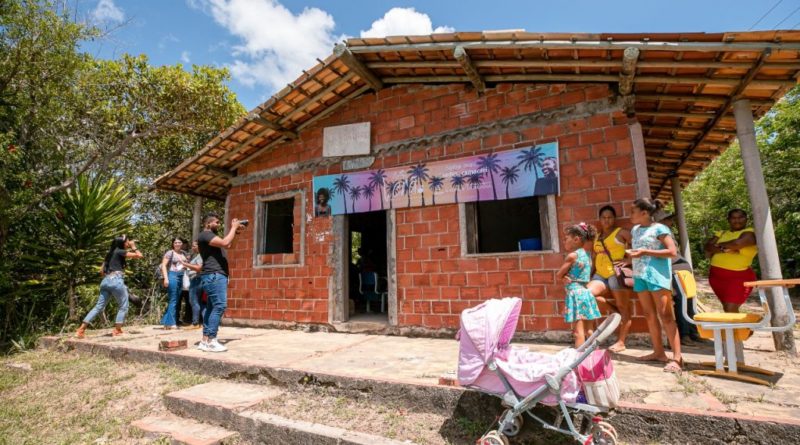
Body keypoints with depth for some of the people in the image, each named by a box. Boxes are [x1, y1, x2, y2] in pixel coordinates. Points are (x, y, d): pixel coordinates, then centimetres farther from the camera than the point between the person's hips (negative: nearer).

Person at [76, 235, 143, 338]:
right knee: (123, 306, 3)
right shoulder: (120, 251, -1)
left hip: (105, 281, 8)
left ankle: (81, 330, 5)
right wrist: (133, 247, 6)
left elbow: (102, 270, 26)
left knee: (99, 306, 10)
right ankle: (117, 330, 1)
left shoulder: (110, 253, 23)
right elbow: (139, 255, -7)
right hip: (116, 280, -8)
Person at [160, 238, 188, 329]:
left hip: (181, 277, 7)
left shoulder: (183, 253, 15)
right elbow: (163, 265, -10)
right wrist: (166, 278, -17)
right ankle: (171, 323, -1)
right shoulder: (169, 253, -4)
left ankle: (166, 321, 19)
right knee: (173, 300, -6)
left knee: (176, 300, 9)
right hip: (172, 276, -7)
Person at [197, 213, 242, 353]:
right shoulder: (205, 234, -8)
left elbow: (227, 245, 29)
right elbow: (224, 243, -22)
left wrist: (234, 231, 19)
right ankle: (211, 341, -15)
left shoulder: (211, 236, 24)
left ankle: (205, 341, 10)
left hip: (217, 276, 11)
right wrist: (234, 227, -11)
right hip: (214, 276, -11)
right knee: (220, 306, -16)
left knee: (212, 307, 8)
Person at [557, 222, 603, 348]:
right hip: (586, 293, 8)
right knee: (588, 331, 15)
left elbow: (558, 275, -8)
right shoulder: (586, 255, 12)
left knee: (578, 331, -7)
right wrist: (566, 277, -1)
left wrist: (564, 277, 10)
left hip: (576, 294, -8)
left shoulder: (572, 255, -12)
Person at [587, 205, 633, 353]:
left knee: (623, 308, 1)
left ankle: (621, 342, 8)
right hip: (600, 275, 6)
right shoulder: (597, 237, 18)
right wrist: (590, 275, 11)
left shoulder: (621, 232, 1)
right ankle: (614, 309, 6)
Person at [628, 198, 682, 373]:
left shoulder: (659, 229, -5)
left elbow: (672, 252, -12)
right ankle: (659, 352, 18)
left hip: (657, 274, -7)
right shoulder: (635, 230, 16)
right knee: (649, 315, 9)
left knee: (665, 315, -8)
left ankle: (677, 357, -4)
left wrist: (645, 252, -17)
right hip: (640, 275, 7)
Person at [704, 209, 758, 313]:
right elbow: (708, 247, 1)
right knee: (727, 308, 15)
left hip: (738, 276, -5)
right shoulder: (721, 233, 15)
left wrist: (719, 245, -4)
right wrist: (724, 249, -16)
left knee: (731, 309, -13)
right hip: (716, 275, 5)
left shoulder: (750, 233, -1)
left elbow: (737, 243, -22)